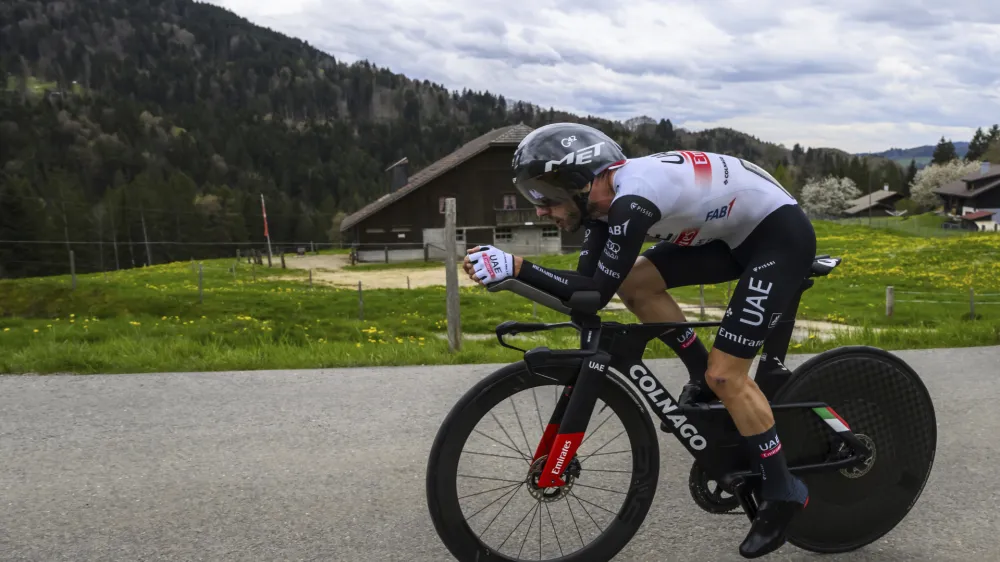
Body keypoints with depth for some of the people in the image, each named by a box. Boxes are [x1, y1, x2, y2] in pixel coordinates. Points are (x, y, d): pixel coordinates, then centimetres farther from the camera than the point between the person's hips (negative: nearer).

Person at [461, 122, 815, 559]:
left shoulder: (631, 199, -31)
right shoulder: (604, 195, -4)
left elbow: (596, 292, -30)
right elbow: (584, 285, -2)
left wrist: (515, 267, -33)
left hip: (782, 234, -8)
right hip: (737, 231, 9)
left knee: (725, 374, -12)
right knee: (634, 283, -4)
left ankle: (782, 492, 7)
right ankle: (706, 379, 13)